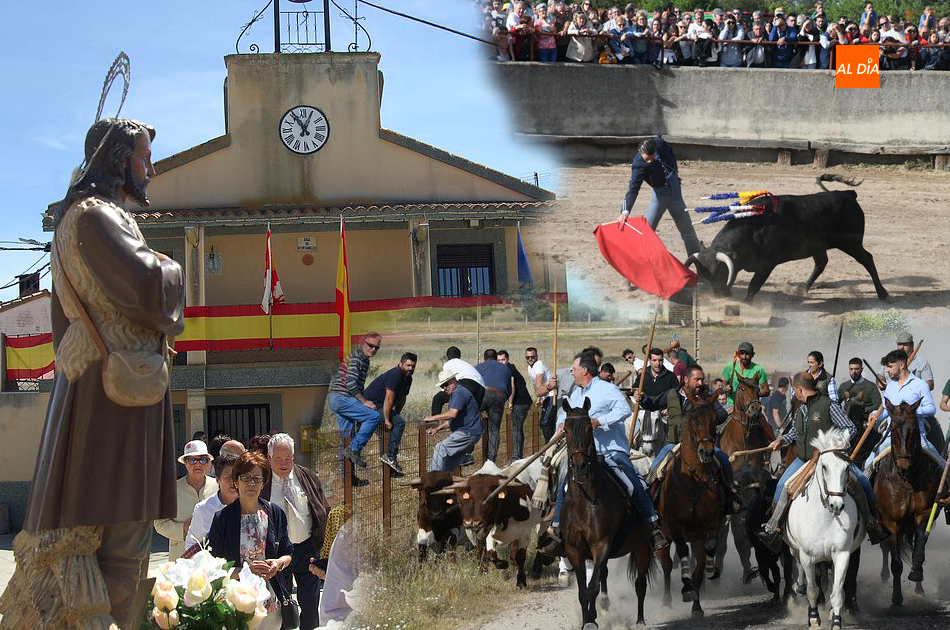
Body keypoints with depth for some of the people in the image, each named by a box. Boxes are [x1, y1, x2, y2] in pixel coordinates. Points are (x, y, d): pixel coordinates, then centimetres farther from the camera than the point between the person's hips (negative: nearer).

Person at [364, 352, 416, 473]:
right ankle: (390, 456, -18)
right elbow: (389, 399, -24)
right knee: (399, 423, -20)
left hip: (380, 406, 11)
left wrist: (395, 415, 10)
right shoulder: (395, 375, -20)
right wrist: (387, 420, -23)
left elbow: (401, 399, 18)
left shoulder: (407, 379, 11)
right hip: (372, 405, -11)